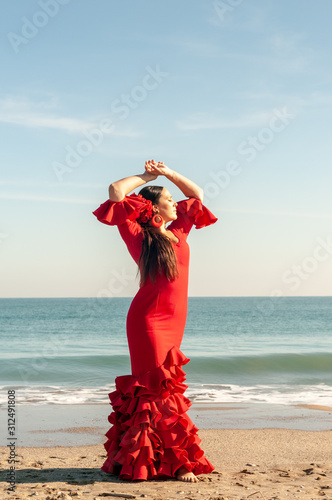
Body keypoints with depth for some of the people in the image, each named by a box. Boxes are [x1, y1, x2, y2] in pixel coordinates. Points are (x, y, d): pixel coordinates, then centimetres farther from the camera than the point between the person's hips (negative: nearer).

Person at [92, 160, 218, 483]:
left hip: (173, 322, 7)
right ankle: (177, 462, -1)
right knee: (160, 391, -5)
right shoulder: (138, 236, -3)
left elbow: (197, 194, 24)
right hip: (149, 321, -6)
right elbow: (116, 190, -7)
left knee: (149, 391, 10)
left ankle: (127, 457, 18)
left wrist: (167, 173, 14)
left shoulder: (178, 231, 13)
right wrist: (147, 176, 6)